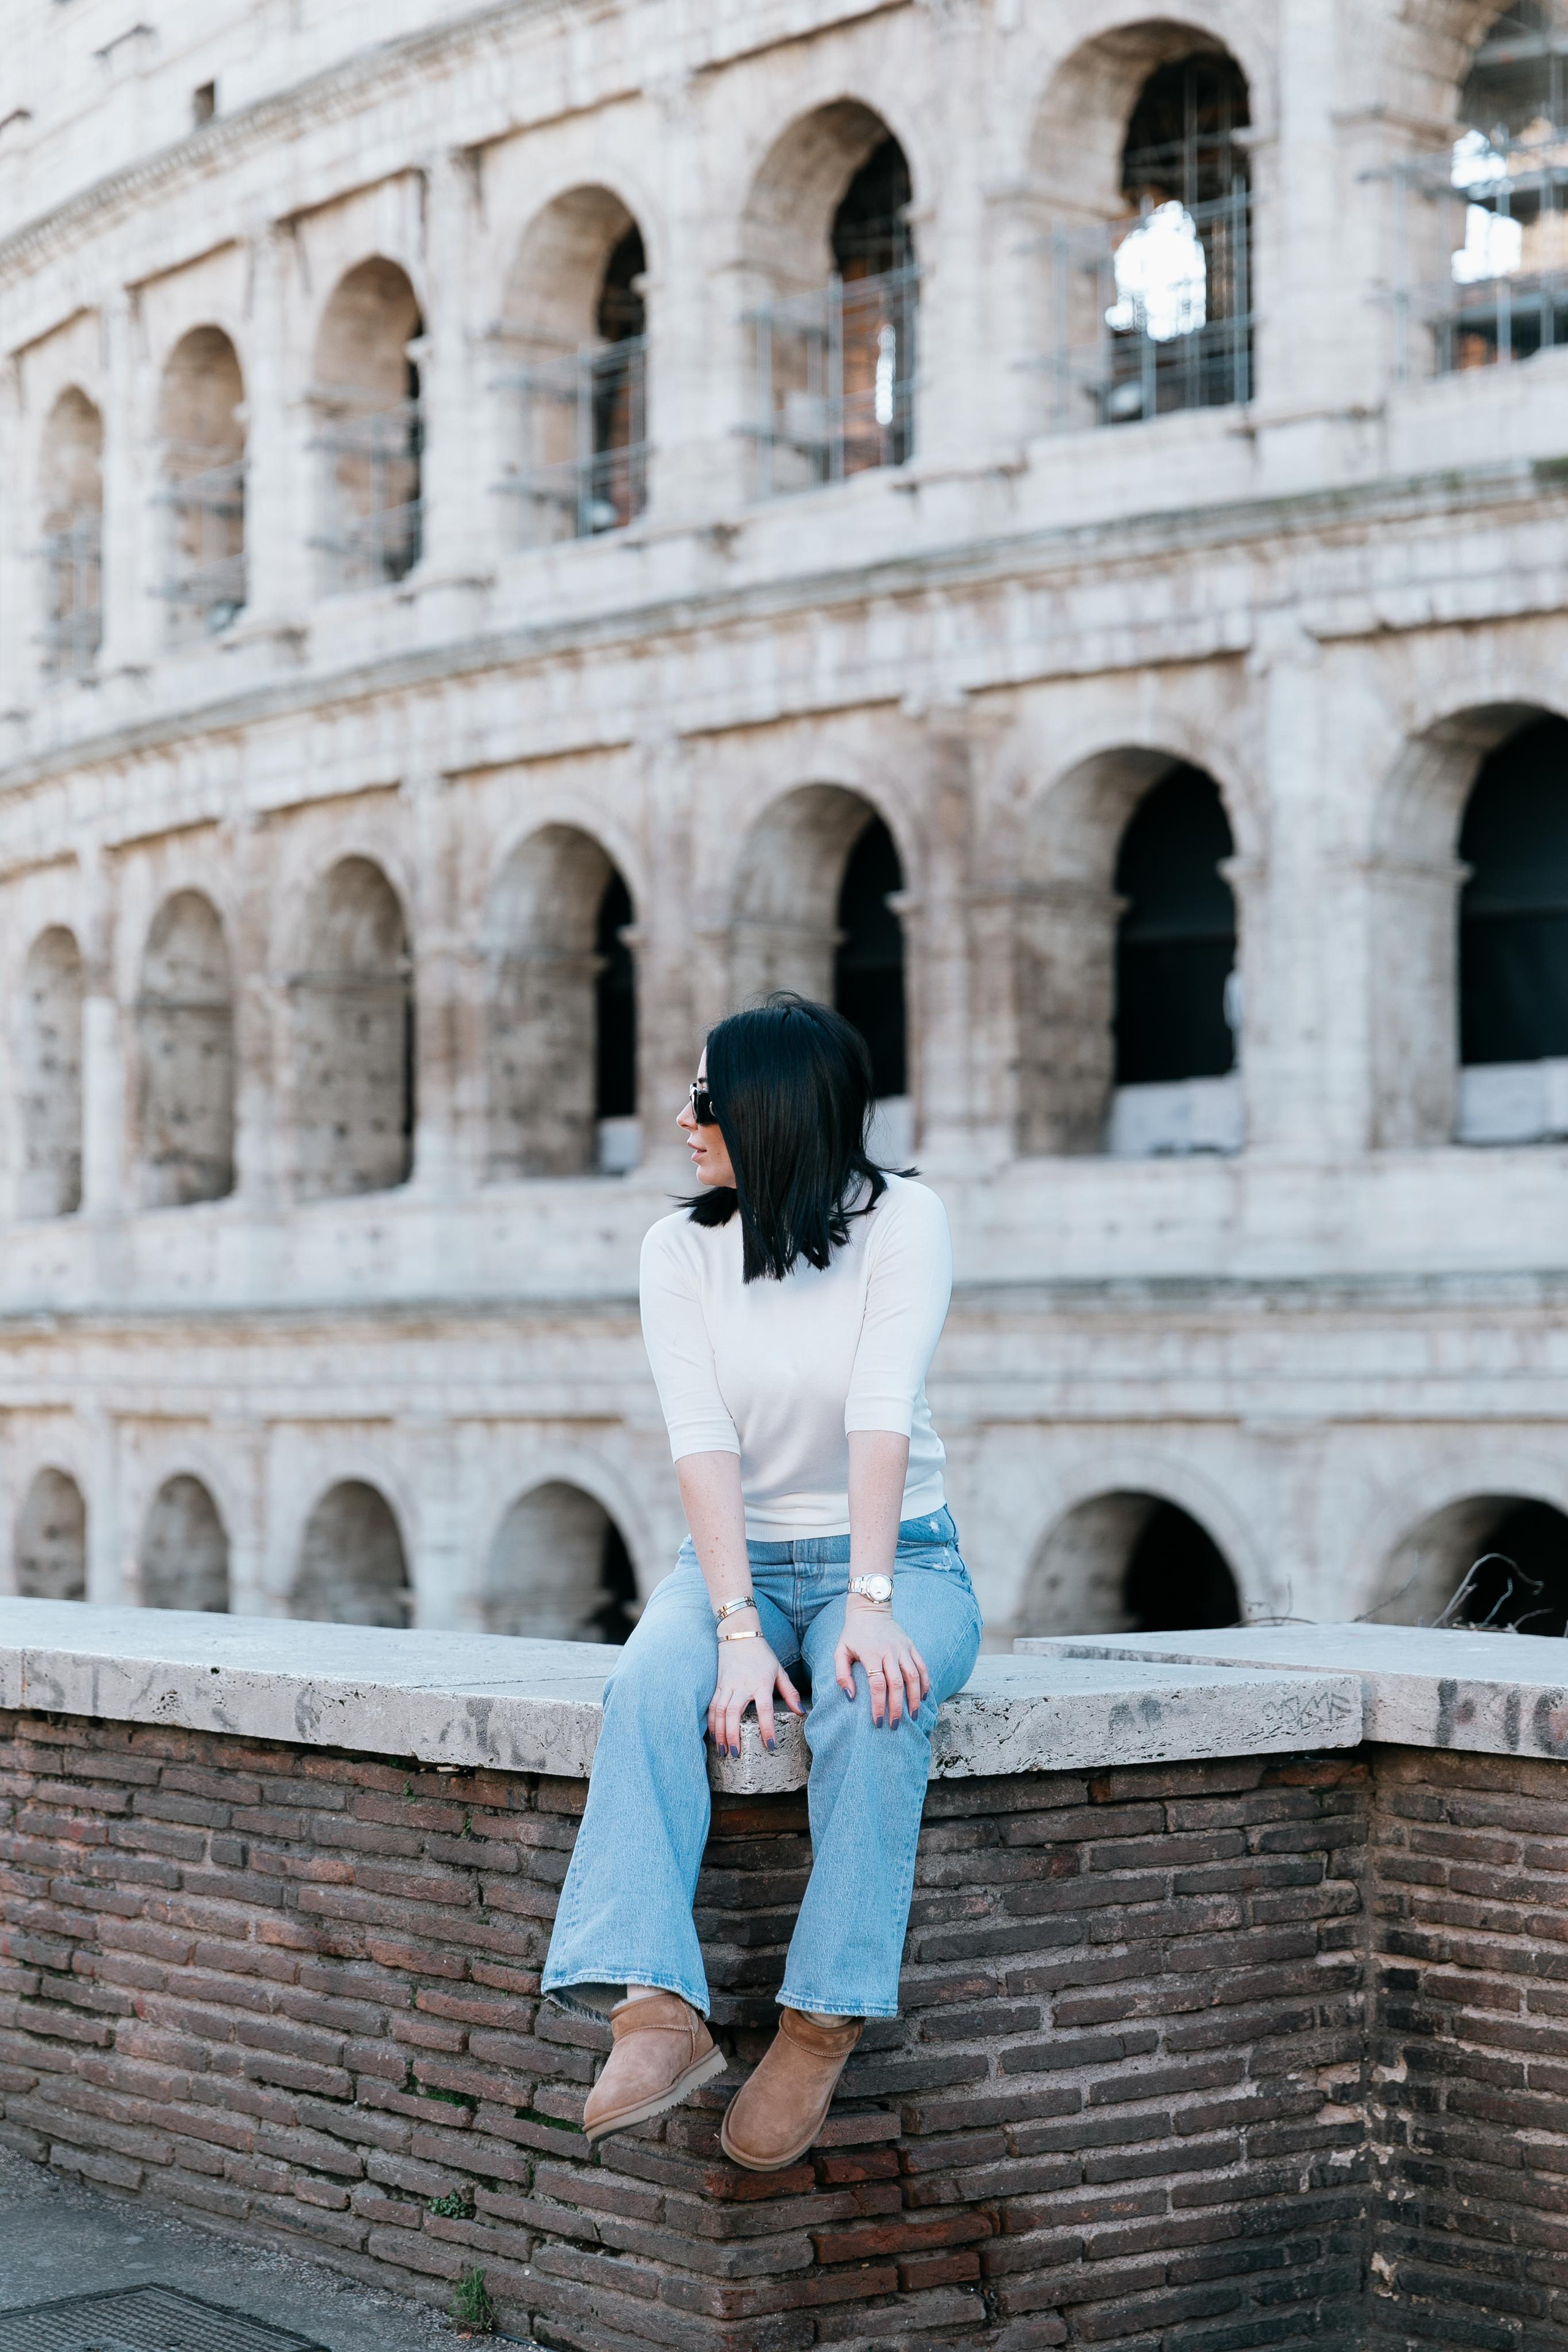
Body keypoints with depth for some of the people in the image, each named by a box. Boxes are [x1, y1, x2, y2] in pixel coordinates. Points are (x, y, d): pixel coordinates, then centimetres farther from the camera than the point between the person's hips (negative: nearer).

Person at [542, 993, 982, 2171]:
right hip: (739, 1557, 2)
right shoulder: (682, 1247, 1)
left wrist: (868, 1606, -30)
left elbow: (881, 1414, -19)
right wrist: (740, 1625, -25)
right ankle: (657, 2013, -41)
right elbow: (703, 1440, -12)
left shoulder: (901, 1218, -7)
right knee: (650, 1684, -31)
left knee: (871, 1703, -36)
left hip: (896, 1556, -2)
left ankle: (823, 2029, -32)